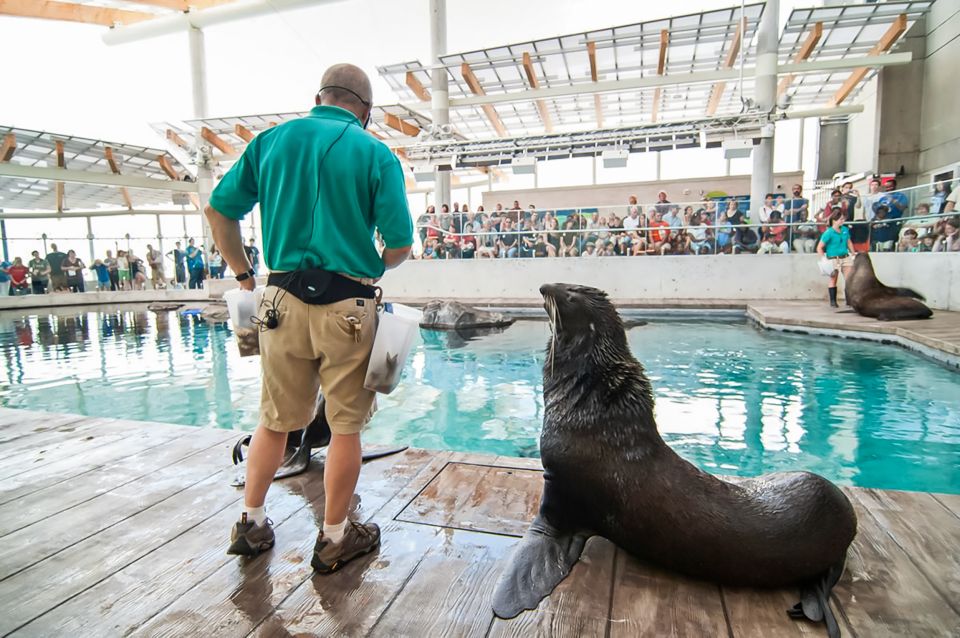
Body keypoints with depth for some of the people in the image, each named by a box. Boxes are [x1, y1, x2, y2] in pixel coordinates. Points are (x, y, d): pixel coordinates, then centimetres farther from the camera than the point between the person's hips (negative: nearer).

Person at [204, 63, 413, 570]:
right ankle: (334, 539, 22)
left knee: (274, 419, 18)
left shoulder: (271, 140, 10)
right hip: (347, 305, -3)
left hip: (283, 300, 4)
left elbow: (218, 210, 8)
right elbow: (400, 245, -6)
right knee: (346, 426, 9)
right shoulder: (377, 155, 0)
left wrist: (242, 273, 16)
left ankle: (250, 523, 31)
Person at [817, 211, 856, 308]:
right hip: (833, 259, -5)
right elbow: (819, 248, -12)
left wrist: (853, 254, 16)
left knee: (849, 279, 1)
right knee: (833, 280, 2)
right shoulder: (828, 233, -12)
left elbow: (849, 243, 20)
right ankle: (833, 301, 10)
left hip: (845, 257, 6)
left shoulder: (845, 230, 6)